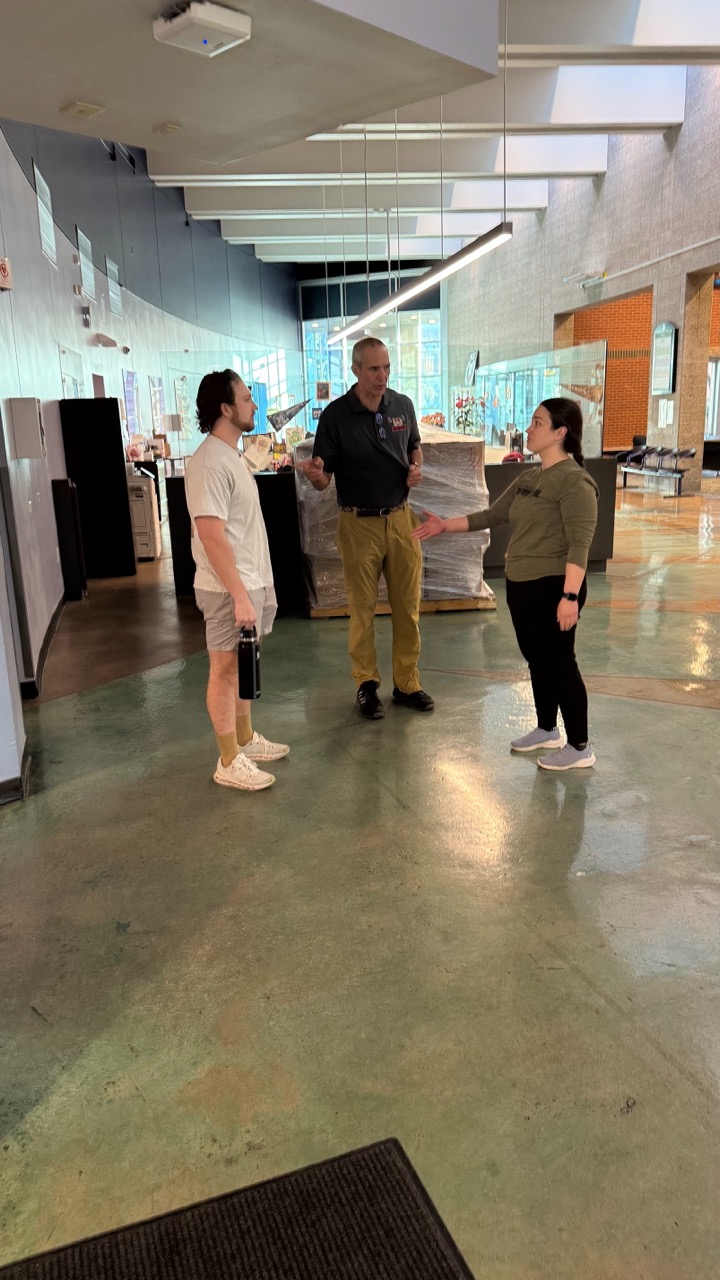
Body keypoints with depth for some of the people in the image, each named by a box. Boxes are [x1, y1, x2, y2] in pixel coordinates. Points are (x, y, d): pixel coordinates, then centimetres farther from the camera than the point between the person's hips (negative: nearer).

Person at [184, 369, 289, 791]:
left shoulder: (232, 456, 12)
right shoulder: (210, 463, -20)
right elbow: (212, 535, -25)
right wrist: (240, 596, -25)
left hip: (252, 581, 10)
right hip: (229, 588, -9)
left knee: (242, 666, 19)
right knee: (226, 669, 0)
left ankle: (246, 739, 33)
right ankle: (230, 763, 11)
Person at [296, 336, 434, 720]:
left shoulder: (402, 405, 3)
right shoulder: (335, 415, -9)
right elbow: (324, 479, -8)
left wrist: (417, 467, -1)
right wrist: (316, 474, -31)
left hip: (401, 518, 4)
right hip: (359, 523, -3)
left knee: (407, 605, 8)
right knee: (363, 608, 6)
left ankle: (407, 682, 21)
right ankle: (366, 684, 20)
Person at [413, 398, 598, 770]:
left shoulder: (574, 480, -16)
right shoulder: (528, 477, 12)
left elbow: (579, 544, -22)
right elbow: (493, 515, 16)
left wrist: (570, 596, -29)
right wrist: (445, 525, 12)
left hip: (552, 587, -9)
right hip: (520, 585, 9)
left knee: (560, 662, -1)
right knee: (536, 660, 18)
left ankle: (580, 747, 11)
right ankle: (546, 730, 35)